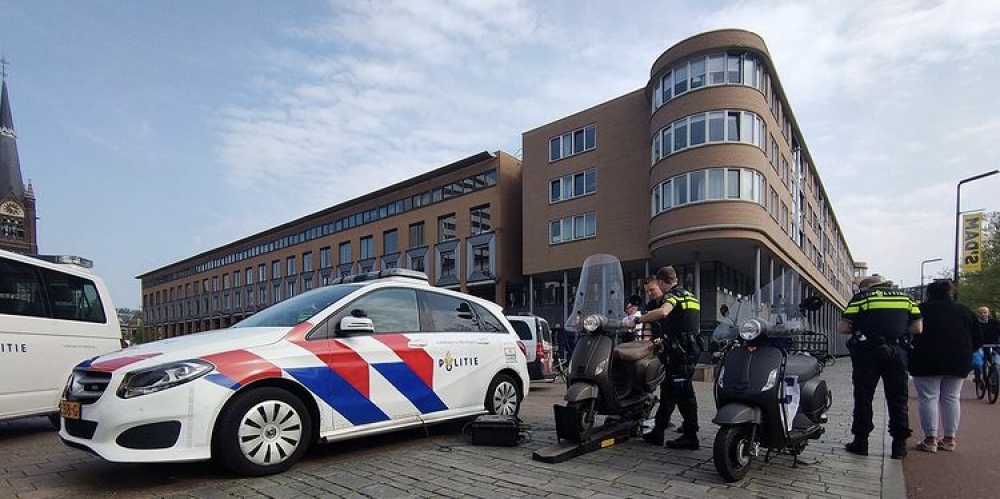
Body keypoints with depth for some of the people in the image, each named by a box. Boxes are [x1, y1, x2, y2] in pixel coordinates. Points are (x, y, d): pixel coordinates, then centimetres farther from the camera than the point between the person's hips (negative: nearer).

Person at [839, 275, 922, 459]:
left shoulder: (861, 297, 0)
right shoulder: (905, 297, 12)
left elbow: (842, 327, -6)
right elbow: (917, 328, 9)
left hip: (868, 353, -3)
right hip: (897, 352, 3)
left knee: (863, 398, 5)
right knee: (898, 399, 11)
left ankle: (861, 442, 10)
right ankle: (899, 444, 14)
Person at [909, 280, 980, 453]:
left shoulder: (921, 309, -5)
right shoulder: (965, 311, 10)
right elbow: (978, 339, 11)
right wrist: (963, 352, 24)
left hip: (928, 362, -5)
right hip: (958, 363, 5)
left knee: (928, 398, 0)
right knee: (951, 398, 13)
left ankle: (930, 439, -1)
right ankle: (949, 439, 16)